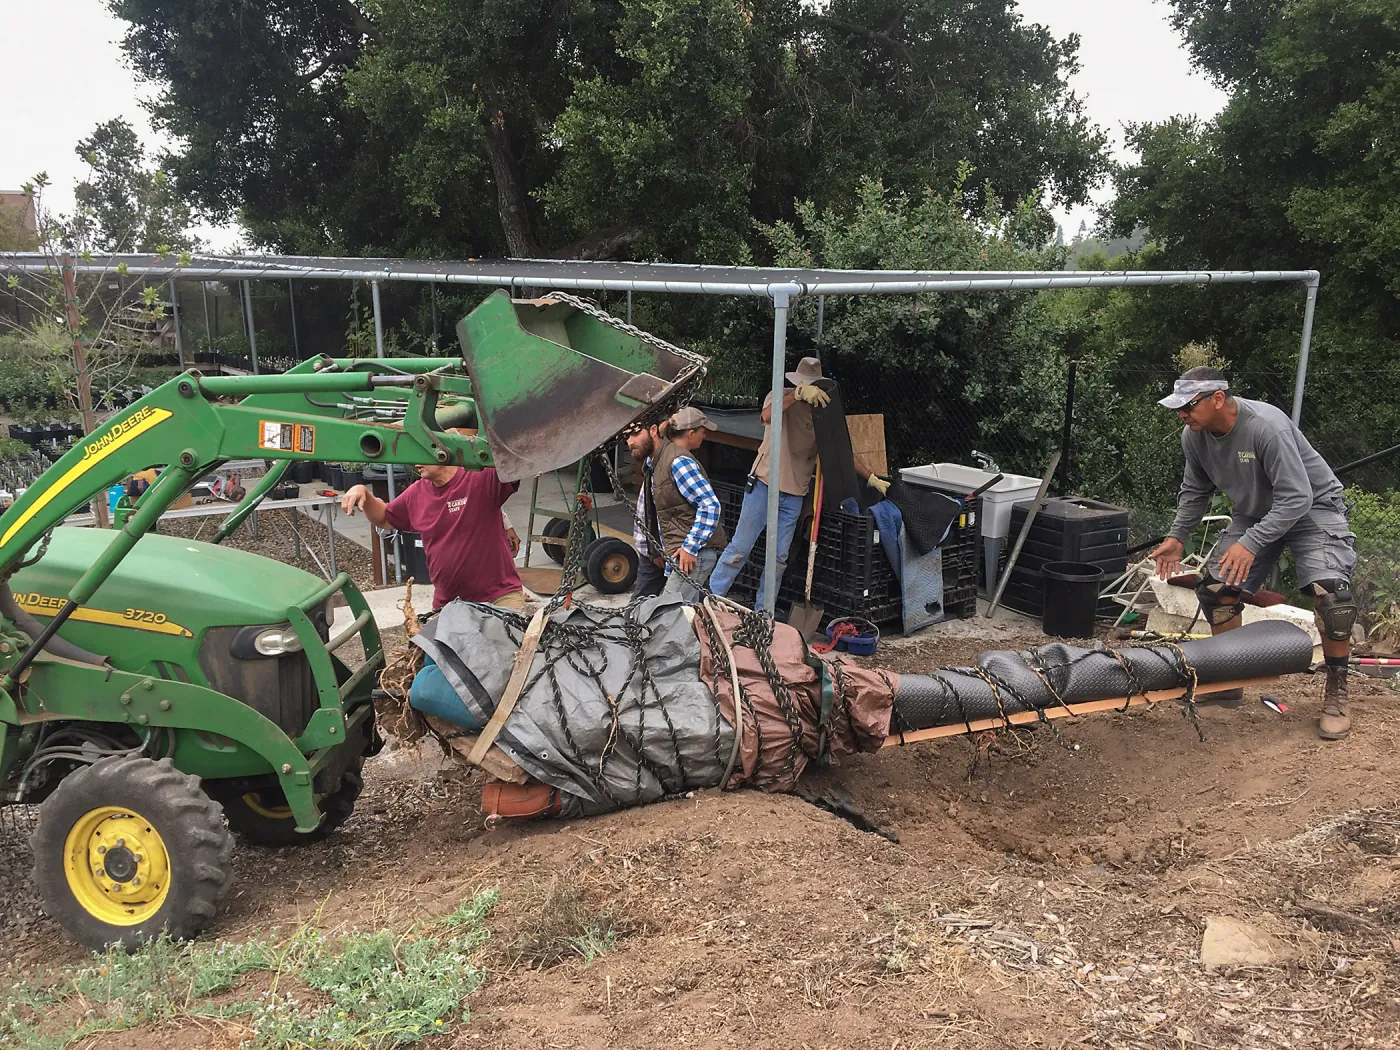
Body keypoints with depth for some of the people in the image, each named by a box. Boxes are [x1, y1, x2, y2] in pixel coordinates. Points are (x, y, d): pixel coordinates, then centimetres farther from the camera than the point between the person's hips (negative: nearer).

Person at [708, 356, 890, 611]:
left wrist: (871, 478, 7)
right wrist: (797, 394, -39)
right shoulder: (780, 397, -5)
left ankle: (761, 614, 17)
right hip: (764, 485, -4)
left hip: (795, 495, 4)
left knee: (779, 558, 7)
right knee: (740, 548, -2)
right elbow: (767, 416, -30)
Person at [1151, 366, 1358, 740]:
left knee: (1330, 593, -25)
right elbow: (1195, 492, 6)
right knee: (1217, 587, -2)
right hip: (1255, 512, 7)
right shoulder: (1194, 436, -12)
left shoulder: (1267, 426, -34)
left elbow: (1295, 498, -34)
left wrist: (1250, 544, -41)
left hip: (1312, 507, -7)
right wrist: (1176, 537, -2)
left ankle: (1336, 694, -8)